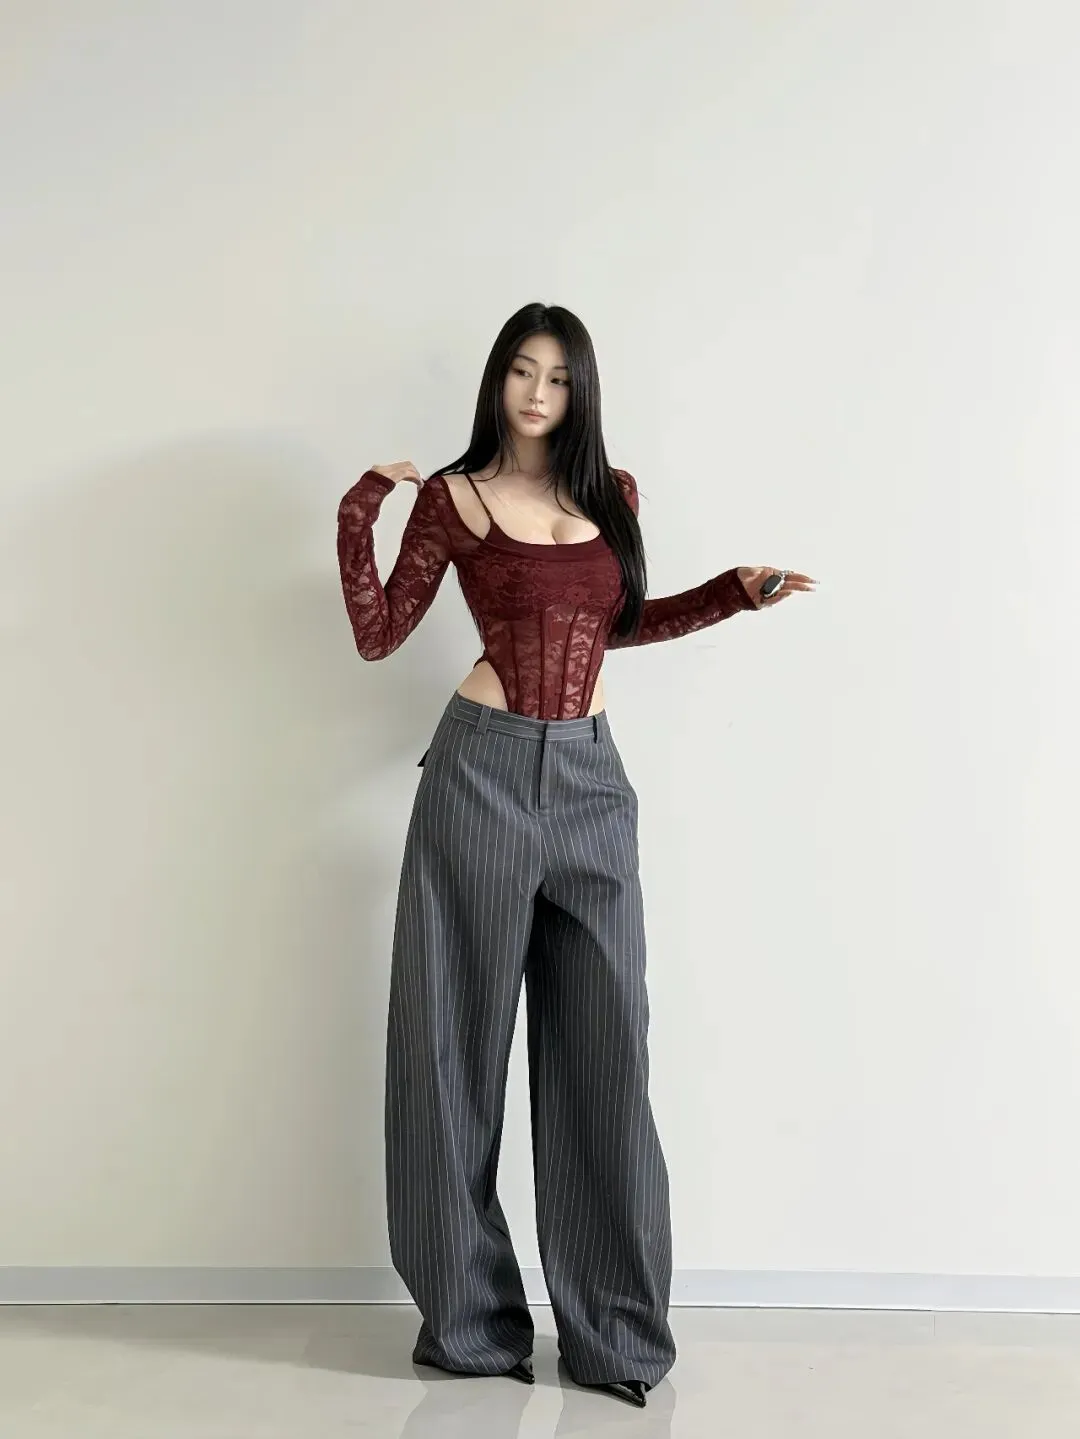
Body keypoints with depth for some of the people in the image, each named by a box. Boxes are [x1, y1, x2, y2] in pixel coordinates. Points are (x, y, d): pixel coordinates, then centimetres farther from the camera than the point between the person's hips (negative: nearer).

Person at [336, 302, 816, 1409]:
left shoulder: (612, 495, 13)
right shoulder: (453, 498, 3)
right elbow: (379, 635, 2)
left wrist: (738, 591, 19)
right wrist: (360, 512, -7)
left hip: (589, 779, 3)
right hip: (483, 771, -3)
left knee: (602, 1046, 2)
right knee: (461, 1042, 3)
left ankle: (614, 1329, 12)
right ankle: (469, 1319, 16)